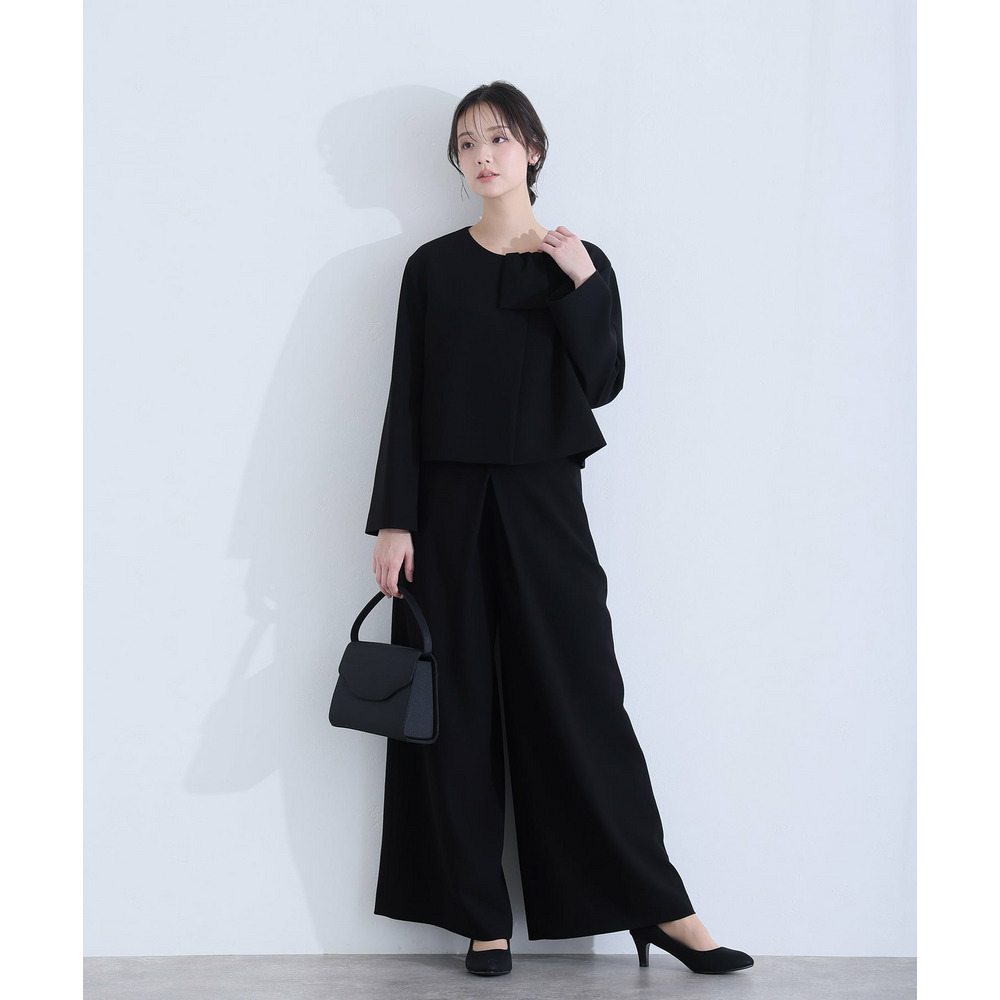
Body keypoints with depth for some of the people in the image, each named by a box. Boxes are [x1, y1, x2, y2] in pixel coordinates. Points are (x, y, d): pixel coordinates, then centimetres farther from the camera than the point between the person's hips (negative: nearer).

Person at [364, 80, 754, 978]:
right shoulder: (433, 266, 6)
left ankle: (660, 906, 7)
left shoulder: (580, 263, 7)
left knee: (580, 695, -2)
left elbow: (604, 383, -3)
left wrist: (581, 286, -11)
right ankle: (482, 918, 9)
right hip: (450, 503, 1)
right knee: (460, 704, 1)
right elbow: (406, 398, 2)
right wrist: (394, 521, -5)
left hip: (544, 503, 0)